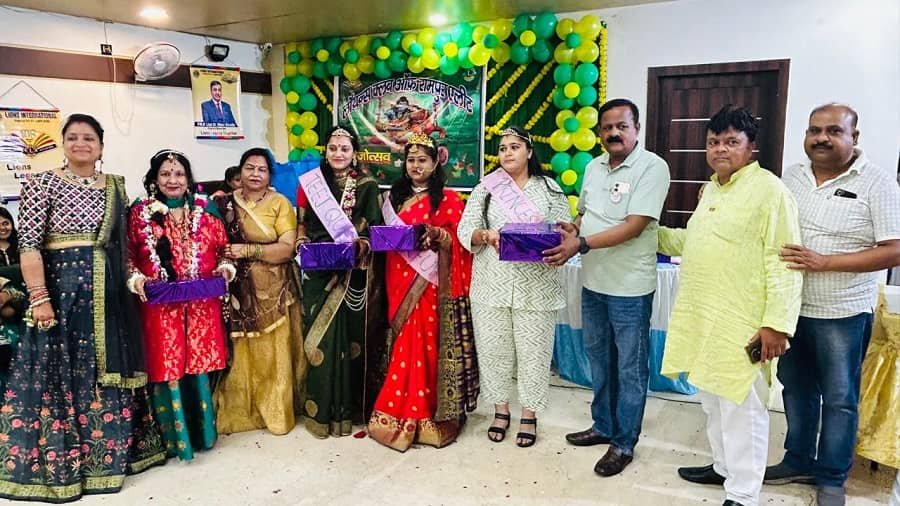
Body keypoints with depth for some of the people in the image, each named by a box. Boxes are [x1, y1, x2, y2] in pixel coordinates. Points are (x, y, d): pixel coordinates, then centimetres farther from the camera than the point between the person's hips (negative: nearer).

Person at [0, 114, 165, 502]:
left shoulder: (116, 186, 10)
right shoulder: (43, 183, -4)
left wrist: (131, 281, 8)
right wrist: (39, 297, -17)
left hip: (109, 294, 5)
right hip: (61, 288, -5)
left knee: (108, 370, 12)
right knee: (60, 373, 1)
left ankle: (109, 451, 27)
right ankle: (58, 461, 15)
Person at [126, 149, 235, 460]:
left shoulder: (205, 210, 8)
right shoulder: (140, 213, 2)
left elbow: (222, 248, 13)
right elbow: (128, 255, 4)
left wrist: (225, 267, -6)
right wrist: (135, 278, -13)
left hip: (201, 304, 2)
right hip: (159, 305, -2)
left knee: (200, 363, 10)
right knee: (167, 367, 2)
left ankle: (203, 431, 26)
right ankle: (174, 437, 15)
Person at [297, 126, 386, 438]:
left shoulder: (368, 186, 3)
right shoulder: (310, 182, 8)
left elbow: (375, 229, 1)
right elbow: (301, 223, 13)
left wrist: (358, 244, -17)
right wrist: (302, 242, -7)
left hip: (355, 273, -1)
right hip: (319, 272, 1)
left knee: (353, 335, 4)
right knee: (322, 338, 0)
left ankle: (351, 405, 17)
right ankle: (322, 409, 12)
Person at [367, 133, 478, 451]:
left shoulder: (448, 199, -1)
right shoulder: (395, 197, 16)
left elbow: (460, 242, -6)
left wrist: (438, 235, -22)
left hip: (432, 284, -4)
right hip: (400, 282, 5)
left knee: (426, 345, -5)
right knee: (405, 345, 5)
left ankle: (426, 417, 7)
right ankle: (406, 414, 14)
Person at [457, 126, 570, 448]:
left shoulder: (549, 188, 6)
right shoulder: (485, 188, 6)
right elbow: (465, 231, -1)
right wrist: (484, 235, -22)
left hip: (536, 285, -1)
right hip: (492, 284, 1)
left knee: (533, 349, 5)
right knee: (493, 347, 8)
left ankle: (529, 414, 22)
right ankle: (500, 410, 27)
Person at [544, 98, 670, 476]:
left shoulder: (652, 167, -12)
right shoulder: (594, 167, 9)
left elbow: (635, 226, -21)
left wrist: (581, 244, -26)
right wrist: (571, 227, -4)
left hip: (630, 288, -7)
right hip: (593, 282, 7)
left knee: (630, 368, 6)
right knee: (599, 360, 19)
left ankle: (624, 443, 20)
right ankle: (603, 426, 36)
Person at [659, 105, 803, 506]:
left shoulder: (769, 190, -10)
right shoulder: (712, 189, 16)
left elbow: (782, 263, -16)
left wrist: (777, 323, -20)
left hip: (741, 324, -8)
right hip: (702, 318, 8)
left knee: (740, 406, 1)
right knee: (713, 400, 19)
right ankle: (725, 466, 38)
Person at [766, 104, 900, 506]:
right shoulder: (791, 175, 3)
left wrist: (824, 262, -24)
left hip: (843, 313, -4)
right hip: (790, 306, 5)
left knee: (839, 399, 10)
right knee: (796, 389, 17)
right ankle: (799, 461, 35)